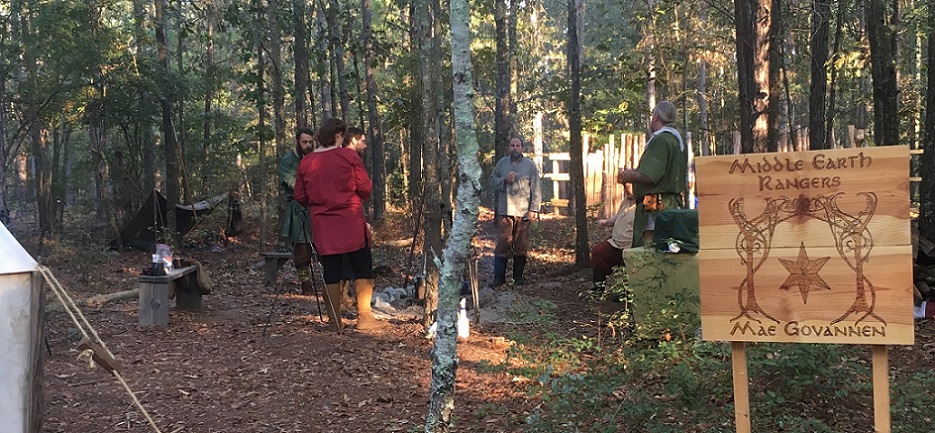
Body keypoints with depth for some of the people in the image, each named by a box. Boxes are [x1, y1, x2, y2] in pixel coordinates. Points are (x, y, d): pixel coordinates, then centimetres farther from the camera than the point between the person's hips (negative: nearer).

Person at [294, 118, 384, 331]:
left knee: (331, 274, 8)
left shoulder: (306, 163, 4)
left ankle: (335, 321, 10)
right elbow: (365, 189, -5)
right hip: (351, 225, -3)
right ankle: (364, 317, 3)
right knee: (362, 271, 6)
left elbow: (300, 197, 8)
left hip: (322, 227, 4)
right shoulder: (349, 156, -6)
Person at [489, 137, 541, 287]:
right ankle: (499, 277, 2)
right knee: (502, 245, -3)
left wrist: (534, 209, -6)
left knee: (521, 247, 6)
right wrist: (505, 179, -10)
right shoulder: (502, 163, 9)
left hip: (523, 213, 0)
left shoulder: (530, 165, 4)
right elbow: (492, 182, 9)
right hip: (504, 211, 0)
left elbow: (535, 189, 1)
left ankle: (518, 276, 17)